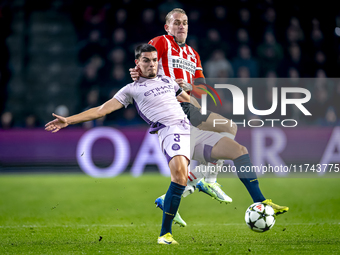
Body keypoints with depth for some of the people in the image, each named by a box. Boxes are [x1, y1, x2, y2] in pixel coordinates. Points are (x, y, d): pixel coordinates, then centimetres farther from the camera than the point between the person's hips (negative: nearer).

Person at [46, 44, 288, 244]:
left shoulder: (167, 81, 27)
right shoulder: (132, 89, 12)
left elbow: (189, 100, 40)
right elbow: (102, 109, 8)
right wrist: (68, 120, 0)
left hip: (193, 130, 6)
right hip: (171, 133, -6)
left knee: (239, 149, -8)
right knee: (180, 171, -36)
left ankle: (260, 203, -4)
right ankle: (165, 233, -28)